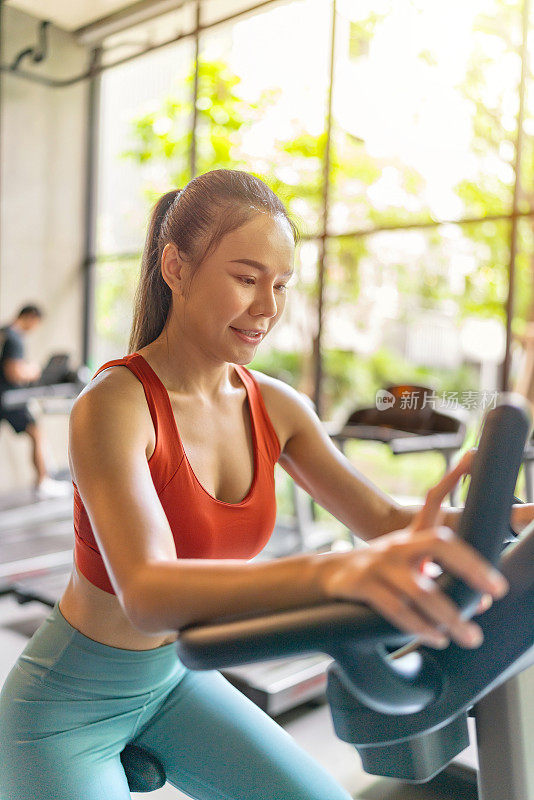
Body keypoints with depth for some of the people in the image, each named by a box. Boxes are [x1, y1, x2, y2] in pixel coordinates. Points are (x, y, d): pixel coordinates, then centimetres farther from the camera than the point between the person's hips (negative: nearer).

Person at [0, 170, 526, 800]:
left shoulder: (274, 407, -10)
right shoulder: (111, 406, -29)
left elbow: (385, 521, -9)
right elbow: (148, 593, -43)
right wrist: (340, 571, -59)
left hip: (174, 679, 5)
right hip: (66, 702, -5)